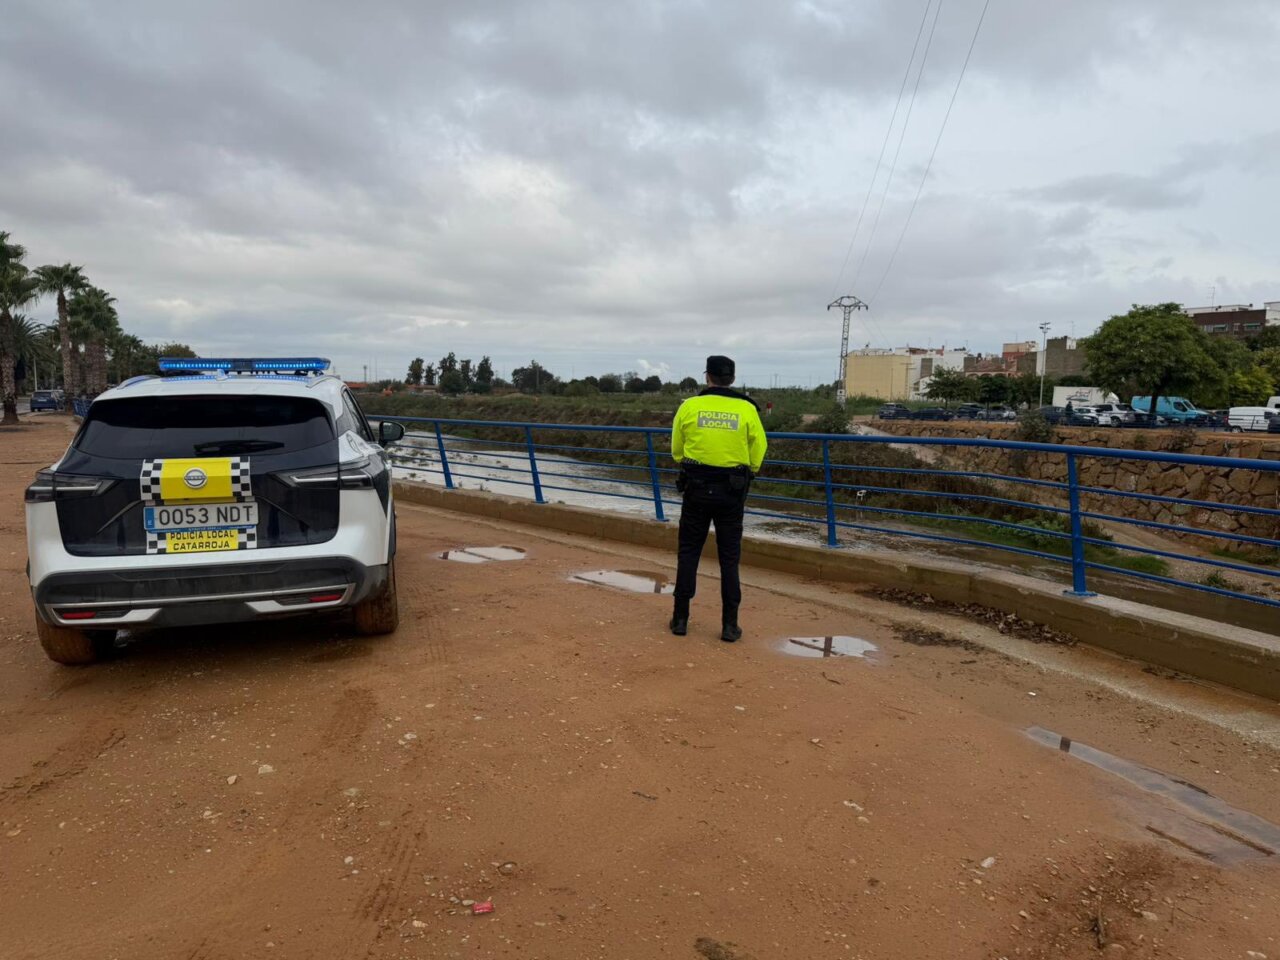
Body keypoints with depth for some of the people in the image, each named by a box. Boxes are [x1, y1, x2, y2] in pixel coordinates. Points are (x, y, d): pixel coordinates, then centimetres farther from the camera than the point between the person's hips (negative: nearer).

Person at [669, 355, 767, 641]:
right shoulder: (747, 410, -6)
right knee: (729, 559, 8)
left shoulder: (689, 407, -4)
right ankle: (730, 624, 11)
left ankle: (680, 618, 16)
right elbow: (757, 454, -1)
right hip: (732, 492, 0)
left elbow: (676, 450, 6)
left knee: (688, 554, 11)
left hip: (696, 489, 0)